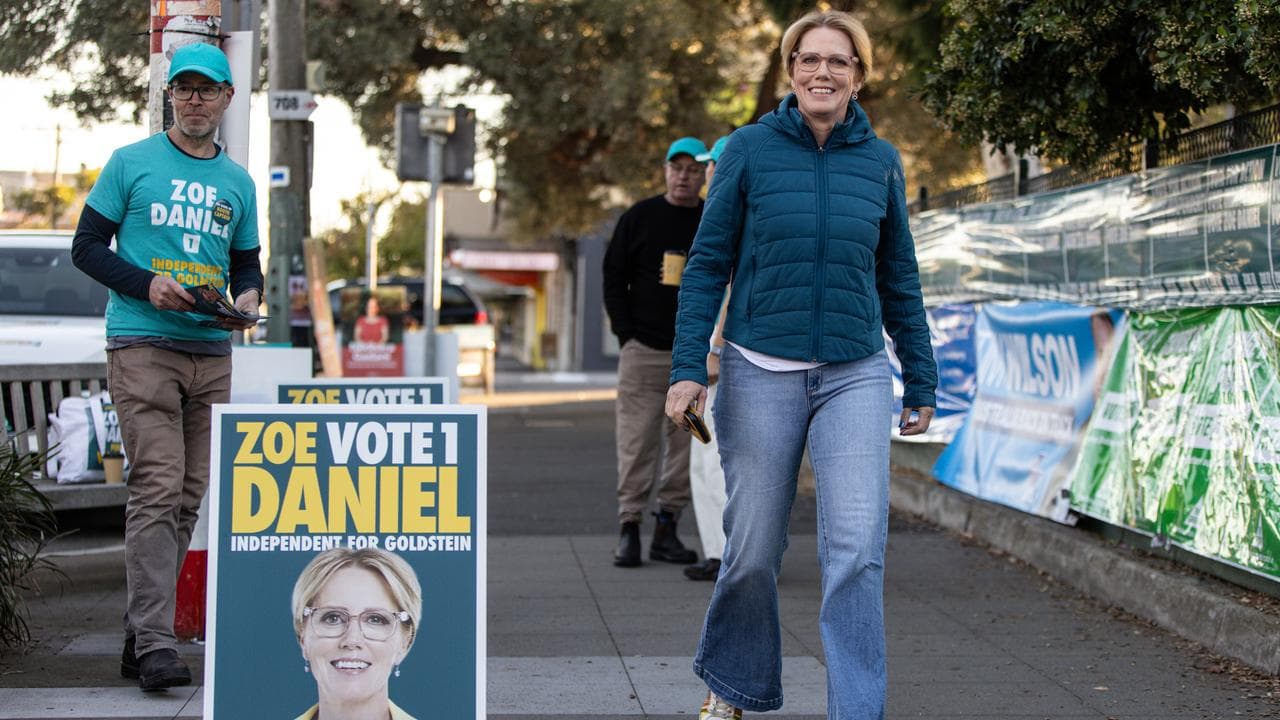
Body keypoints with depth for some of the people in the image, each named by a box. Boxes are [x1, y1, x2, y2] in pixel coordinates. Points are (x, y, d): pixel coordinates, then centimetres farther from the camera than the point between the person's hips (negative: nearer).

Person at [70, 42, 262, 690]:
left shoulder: (237, 182, 16)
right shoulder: (131, 164, 4)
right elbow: (86, 248, 4)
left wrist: (248, 296, -1)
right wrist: (146, 284, -12)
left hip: (212, 354, 5)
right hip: (142, 346, -5)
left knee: (188, 497, 5)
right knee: (158, 488, -15)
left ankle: (139, 637, 14)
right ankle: (153, 643, -16)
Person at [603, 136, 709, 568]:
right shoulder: (639, 218, 4)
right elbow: (614, 278, 6)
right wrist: (626, 334, -3)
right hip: (643, 350, -2)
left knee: (686, 447, 2)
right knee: (636, 444, -3)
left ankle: (666, 530, 9)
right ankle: (629, 529, 0)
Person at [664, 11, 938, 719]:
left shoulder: (880, 161, 6)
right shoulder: (750, 150, 0)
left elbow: (898, 280, 13)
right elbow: (707, 264, 1)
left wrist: (921, 382, 13)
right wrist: (687, 367, -8)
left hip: (855, 377, 1)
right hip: (760, 374, -1)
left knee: (857, 550, -10)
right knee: (752, 551, 6)